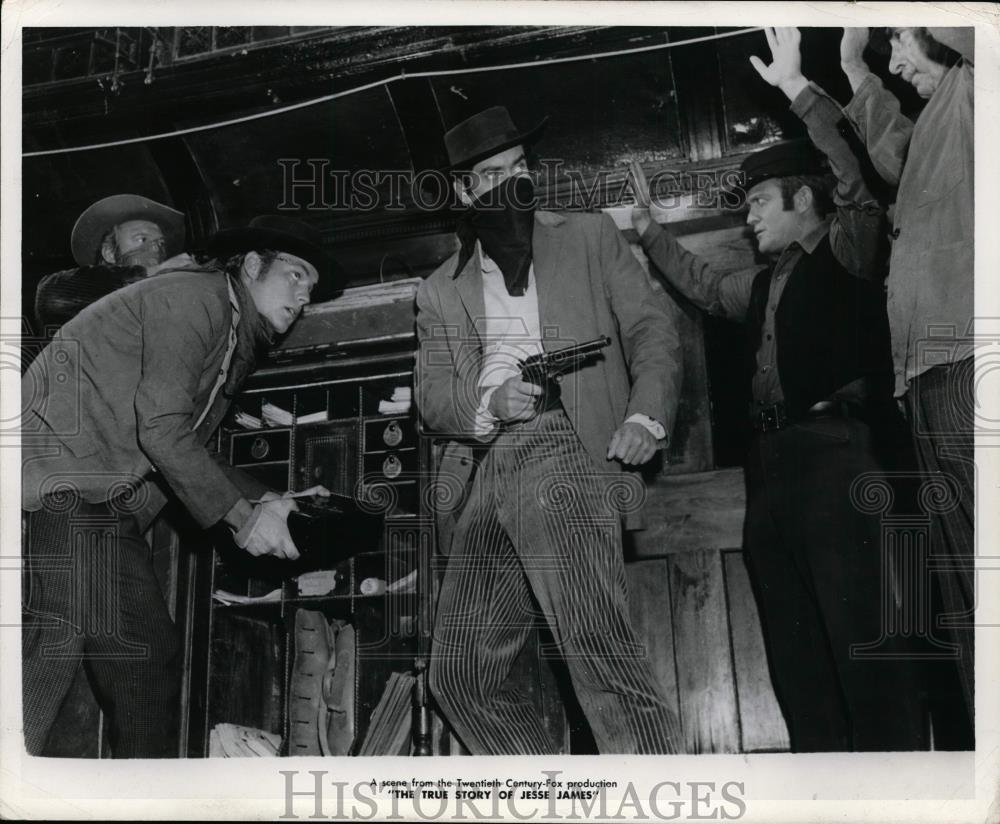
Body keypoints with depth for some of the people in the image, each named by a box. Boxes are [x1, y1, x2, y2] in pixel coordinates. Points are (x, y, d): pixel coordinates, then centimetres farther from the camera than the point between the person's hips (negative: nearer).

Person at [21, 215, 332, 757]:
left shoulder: (238, 343, 21)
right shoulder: (194, 296, -8)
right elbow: (160, 427, -18)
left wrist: (270, 501, 11)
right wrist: (240, 515, -13)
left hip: (111, 510, 10)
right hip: (62, 483, -10)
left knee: (150, 660, 7)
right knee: (52, 645, -20)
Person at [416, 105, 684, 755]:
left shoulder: (590, 238, 17)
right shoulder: (441, 291, 23)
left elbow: (653, 331, 9)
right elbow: (431, 396, 14)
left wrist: (645, 414, -10)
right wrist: (486, 400, -9)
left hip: (562, 447, -4)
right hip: (484, 473, 5)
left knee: (596, 643, -24)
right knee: (461, 673, 0)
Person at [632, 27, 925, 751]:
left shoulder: (849, 248, 5)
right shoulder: (766, 283, 25)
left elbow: (857, 175, -12)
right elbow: (706, 287, 42)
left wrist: (798, 89, -14)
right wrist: (650, 233, 42)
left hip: (837, 451, -8)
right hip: (773, 463, 8)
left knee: (861, 635, -14)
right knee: (796, 650, 5)